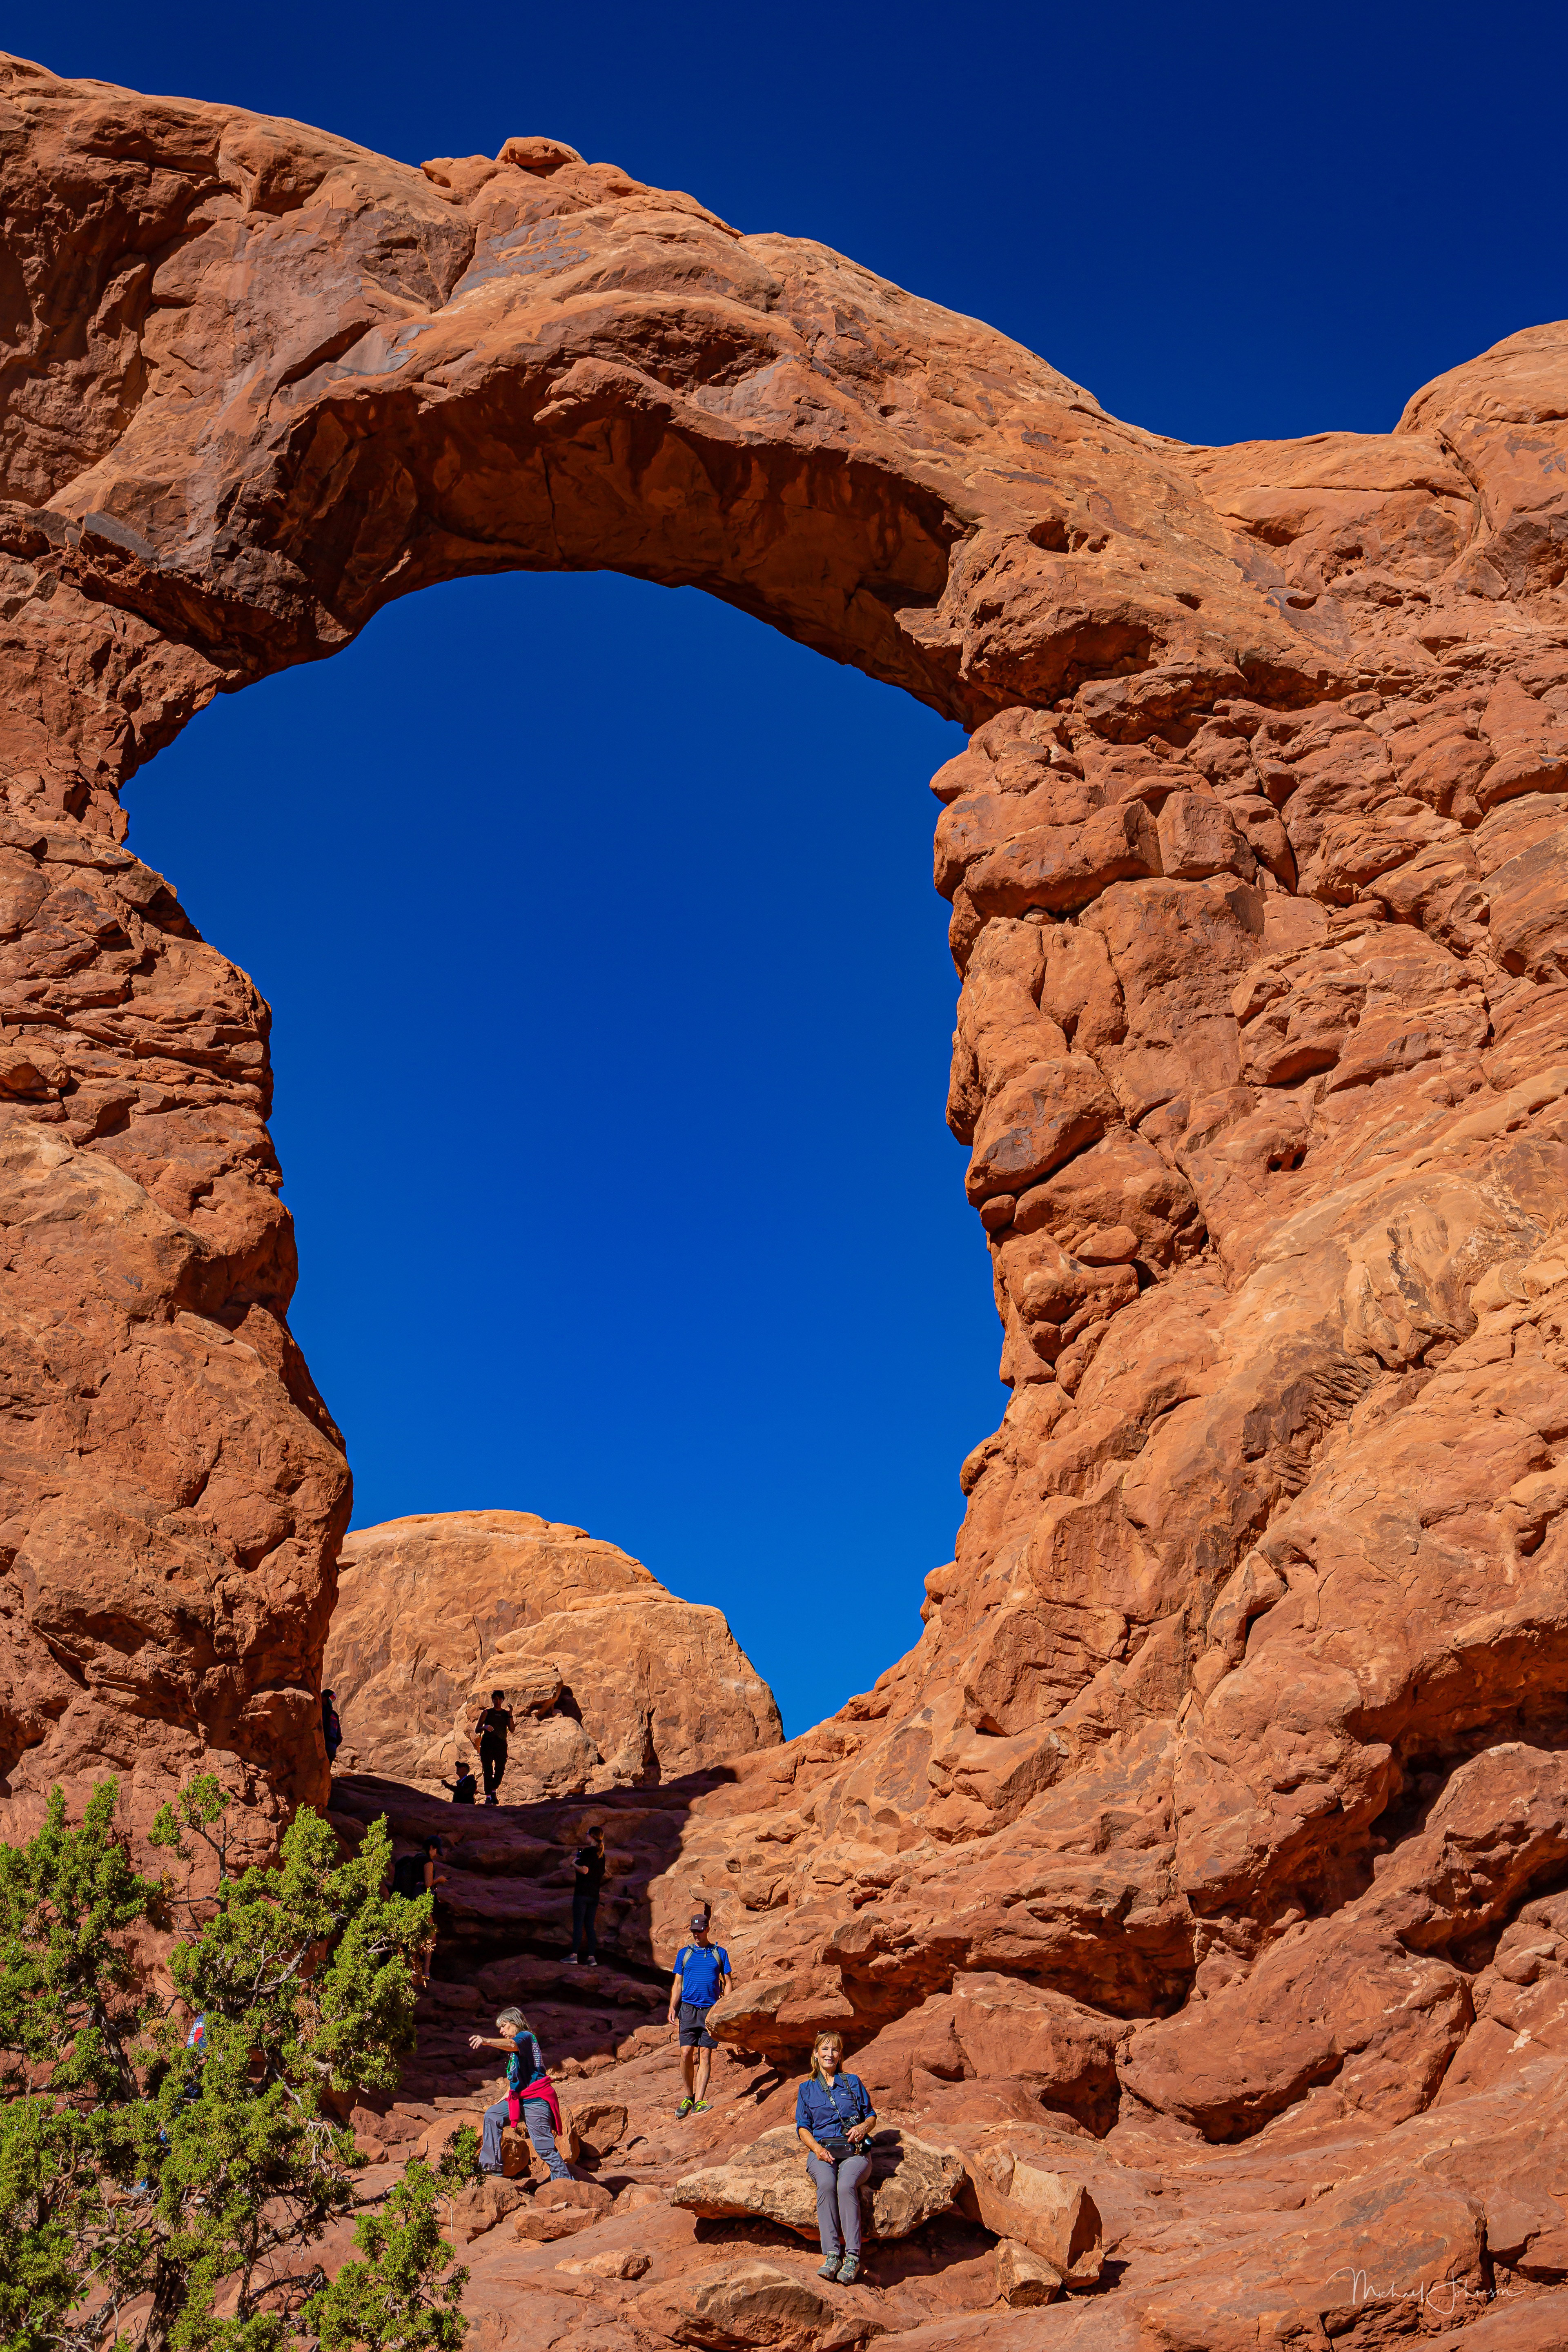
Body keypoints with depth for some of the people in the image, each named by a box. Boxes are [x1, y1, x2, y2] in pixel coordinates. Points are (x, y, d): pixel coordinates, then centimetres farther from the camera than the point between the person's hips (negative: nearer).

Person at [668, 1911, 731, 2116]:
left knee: (705, 2055, -5)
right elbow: (678, 1984, 13)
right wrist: (672, 2008, 2)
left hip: (711, 2009, -1)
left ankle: (699, 2101, -5)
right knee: (686, 2054, -5)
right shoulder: (684, 1953, 12)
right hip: (688, 2008, 1)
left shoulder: (719, 1953, 10)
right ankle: (689, 2097, 13)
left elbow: (727, 1984, 11)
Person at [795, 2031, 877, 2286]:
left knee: (846, 2185, -34)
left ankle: (852, 2256, -39)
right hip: (821, 2150, 1)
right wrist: (817, 2148, -5)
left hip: (854, 2150, -1)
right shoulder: (807, 2089, 21)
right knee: (826, 2185, -34)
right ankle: (831, 2255, -40)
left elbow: (871, 2114, 21)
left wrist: (864, 2126, -3)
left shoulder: (853, 2082, 20)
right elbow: (803, 2128, 15)